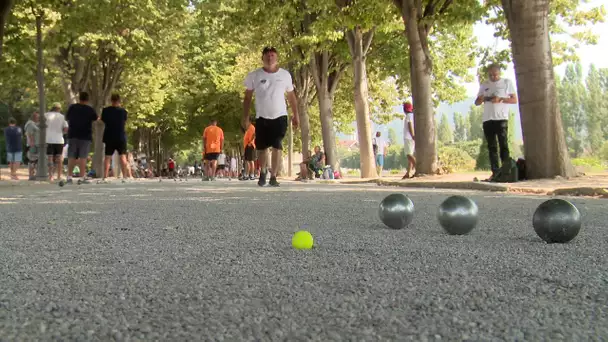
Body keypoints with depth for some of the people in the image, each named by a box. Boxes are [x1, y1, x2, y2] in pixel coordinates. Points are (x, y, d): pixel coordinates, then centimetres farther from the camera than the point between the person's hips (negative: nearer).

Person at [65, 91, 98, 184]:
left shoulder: (72, 107, 2)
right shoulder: (90, 109, -3)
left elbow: (67, 118, 15)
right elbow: (96, 119, 13)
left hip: (73, 135, 2)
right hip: (85, 136, -2)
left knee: (71, 157, 5)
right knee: (83, 157, -3)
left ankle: (69, 177, 3)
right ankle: (82, 177, -6)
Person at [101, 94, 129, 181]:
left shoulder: (106, 110, -2)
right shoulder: (123, 111, -4)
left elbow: (103, 120, 10)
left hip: (109, 137, 1)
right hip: (121, 136, -1)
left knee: (108, 157, 5)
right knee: (123, 156, 2)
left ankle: (104, 177, 2)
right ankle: (124, 177, -3)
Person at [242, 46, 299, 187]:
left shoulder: (285, 75, 0)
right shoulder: (254, 75, -4)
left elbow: (291, 96, 11)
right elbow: (248, 97, 3)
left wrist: (295, 115, 8)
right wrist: (245, 117, -2)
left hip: (280, 117, 0)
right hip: (262, 117, 0)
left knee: (277, 147, -7)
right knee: (262, 148, 8)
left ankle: (273, 176, -1)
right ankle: (263, 173, 32)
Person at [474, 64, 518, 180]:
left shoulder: (507, 82, 8)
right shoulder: (484, 85, 17)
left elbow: (514, 100, 4)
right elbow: (476, 102, 18)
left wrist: (501, 99, -13)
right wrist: (482, 99, -6)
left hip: (501, 118, -4)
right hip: (487, 119, 4)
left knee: (503, 145, -7)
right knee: (491, 147, 2)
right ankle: (495, 172, 2)